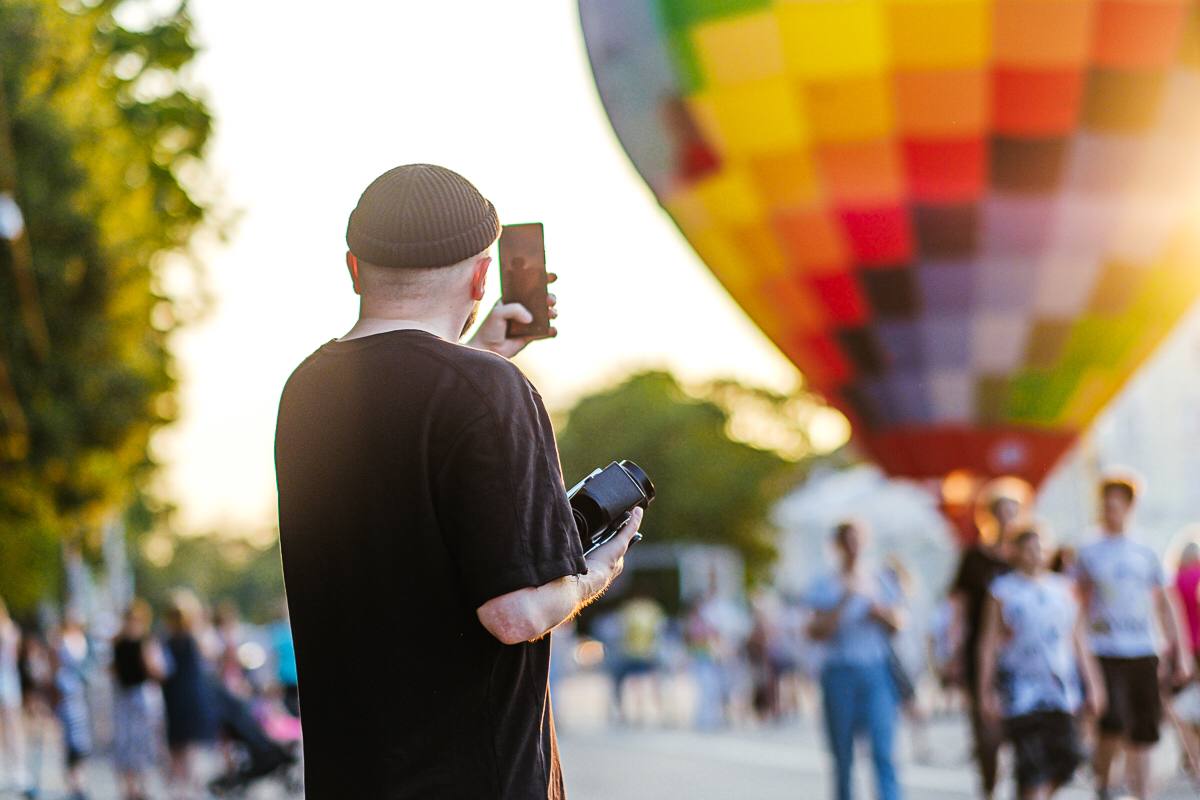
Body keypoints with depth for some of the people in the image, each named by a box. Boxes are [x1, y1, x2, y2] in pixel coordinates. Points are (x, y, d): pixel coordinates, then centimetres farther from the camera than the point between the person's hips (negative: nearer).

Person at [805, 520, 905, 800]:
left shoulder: (880, 581, 10)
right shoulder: (825, 586, 2)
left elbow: (897, 624, 9)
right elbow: (817, 631, -9)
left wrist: (880, 612, -10)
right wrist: (844, 601, -17)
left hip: (877, 672, 1)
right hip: (840, 672, -1)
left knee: (884, 752, -11)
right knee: (843, 756, 4)